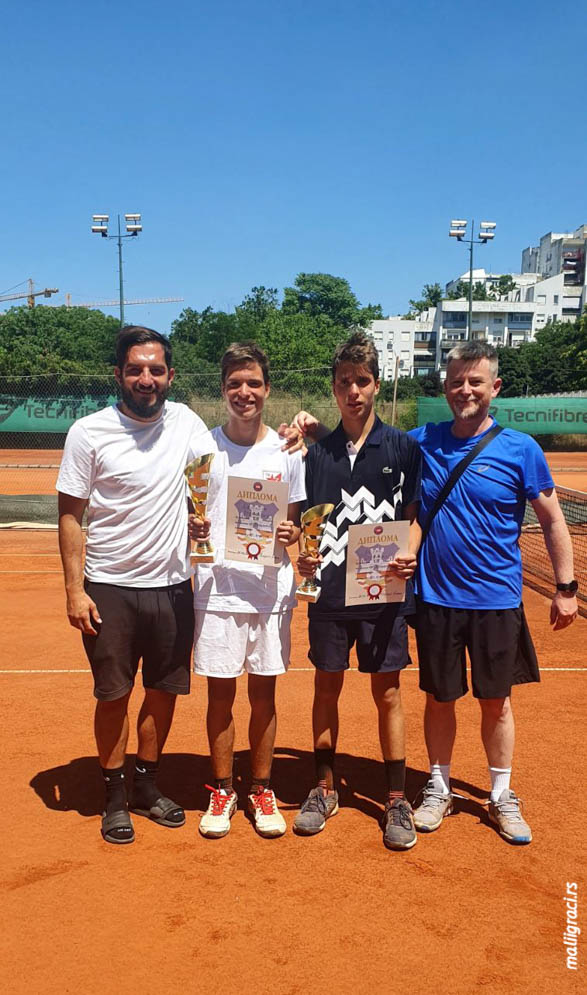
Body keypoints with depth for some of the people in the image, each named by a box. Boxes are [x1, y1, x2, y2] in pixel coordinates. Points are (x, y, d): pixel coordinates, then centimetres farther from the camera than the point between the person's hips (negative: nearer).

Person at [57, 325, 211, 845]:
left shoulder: (185, 422, 2)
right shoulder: (88, 432, -7)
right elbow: (70, 515, -4)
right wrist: (75, 589, -11)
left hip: (173, 585, 3)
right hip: (110, 588, -3)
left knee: (164, 691, 12)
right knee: (114, 695, 6)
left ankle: (147, 785, 32)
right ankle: (115, 796, 26)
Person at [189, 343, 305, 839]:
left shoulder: (287, 452, 2)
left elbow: (298, 520, 9)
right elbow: (185, 515, 7)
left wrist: (291, 533, -13)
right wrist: (191, 528, -15)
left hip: (271, 591, 1)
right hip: (216, 589, 0)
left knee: (264, 694, 10)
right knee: (220, 694, 8)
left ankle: (262, 789, 27)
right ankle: (222, 790, 26)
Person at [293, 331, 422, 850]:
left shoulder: (403, 447, 0)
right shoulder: (317, 451, 5)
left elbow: (415, 514, 3)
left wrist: (409, 554, -15)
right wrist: (302, 554, -8)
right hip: (329, 590, 2)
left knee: (387, 694, 6)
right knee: (327, 689, 12)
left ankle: (397, 800, 21)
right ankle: (325, 790, 29)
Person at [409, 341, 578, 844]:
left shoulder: (520, 449, -6)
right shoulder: (422, 442, 0)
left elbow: (553, 522, 0)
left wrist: (566, 587, -1)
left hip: (497, 599, -1)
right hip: (436, 598, 1)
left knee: (496, 701, 11)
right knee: (440, 699, 13)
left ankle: (502, 796, 30)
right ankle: (439, 789, 32)